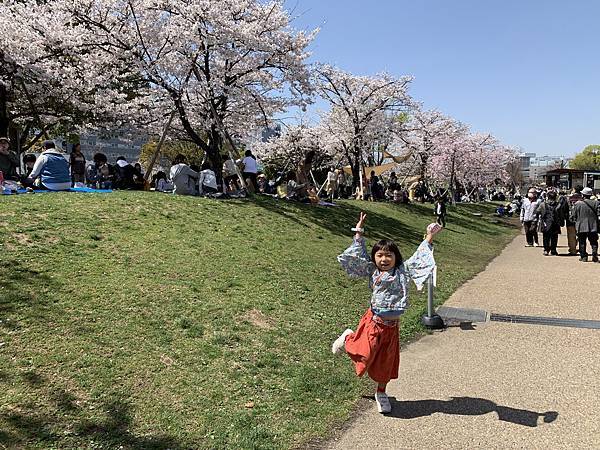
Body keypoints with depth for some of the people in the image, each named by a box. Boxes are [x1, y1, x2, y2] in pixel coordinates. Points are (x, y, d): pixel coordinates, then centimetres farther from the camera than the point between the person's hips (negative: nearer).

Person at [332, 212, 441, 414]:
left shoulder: (402, 271, -1)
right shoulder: (372, 271, -3)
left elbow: (418, 258, -4)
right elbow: (359, 254, -3)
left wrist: (429, 237, -11)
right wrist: (359, 232, -4)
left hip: (392, 326, 2)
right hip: (374, 321, -2)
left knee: (386, 361, 14)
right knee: (366, 354, 2)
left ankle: (381, 393, 35)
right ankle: (348, 338, 33)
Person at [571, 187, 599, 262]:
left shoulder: (577, 204, -5)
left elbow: (573, 216, 0)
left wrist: (575, 222, 16)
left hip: (581, 227, -1)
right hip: (593, 226, 1)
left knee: (582, 242, 8)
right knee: (594, 242, 11)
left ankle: (583, 256, 10)